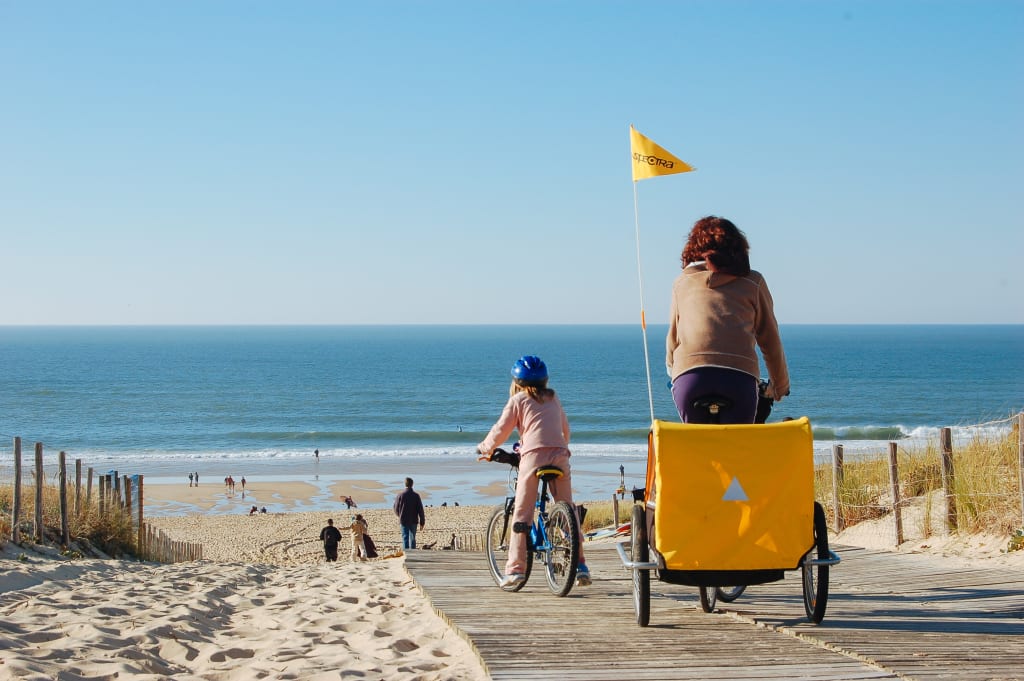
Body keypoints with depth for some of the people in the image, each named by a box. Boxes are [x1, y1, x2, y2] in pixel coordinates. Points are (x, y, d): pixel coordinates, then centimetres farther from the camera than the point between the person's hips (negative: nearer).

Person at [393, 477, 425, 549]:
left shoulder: (400, 496, -8)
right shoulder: (416, 496, -7)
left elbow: (396, 509, 1)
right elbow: (420, 510, -5)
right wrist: (422, 522, 3)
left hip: (404, 521, -1)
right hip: (413, 521, 1)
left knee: (405, 538, 1)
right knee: (412, 539, 12)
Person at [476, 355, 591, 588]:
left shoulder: (518, 400, 12)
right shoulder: (553, 399, 24)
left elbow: (500, 431, 11)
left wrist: (484, 449, 28)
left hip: (533, 455, -4)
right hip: (560, 455, 4)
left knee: (522, 514, -1)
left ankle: (515, 568, -7)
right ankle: (579, 564, 6)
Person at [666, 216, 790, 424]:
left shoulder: (682, 282, 22)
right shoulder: (753, 282, 19)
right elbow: (770, 340, 19)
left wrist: (673, 372, 44)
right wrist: (780, 387, 31)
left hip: (688, 374, 1)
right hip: (739, 375, -1)